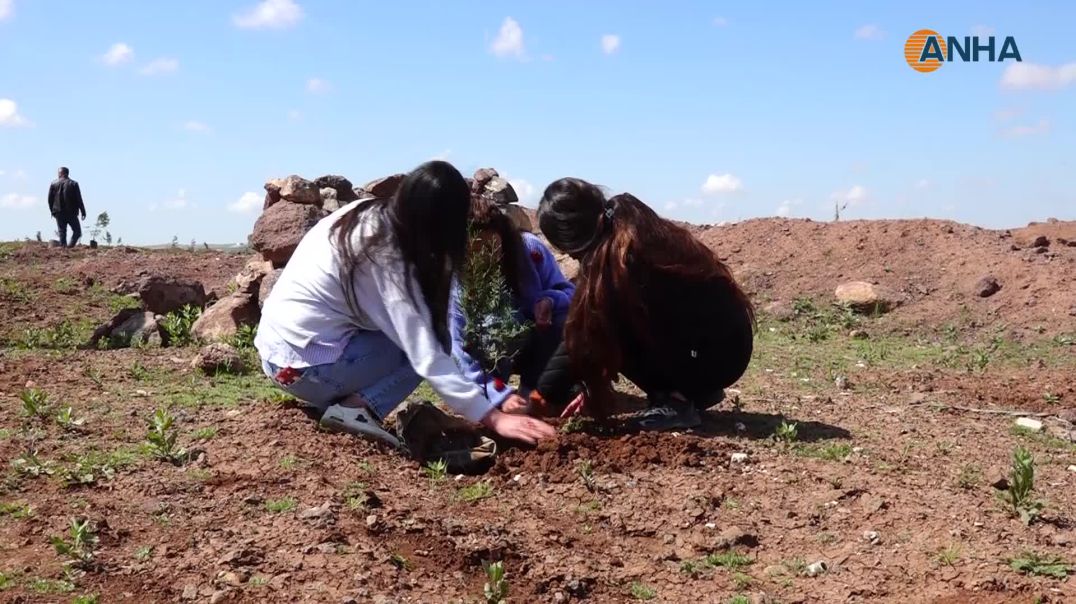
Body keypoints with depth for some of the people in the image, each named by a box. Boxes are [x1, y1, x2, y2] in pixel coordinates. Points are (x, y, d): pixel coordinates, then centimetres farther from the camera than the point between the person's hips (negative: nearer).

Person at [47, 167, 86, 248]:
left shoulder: (53, 184, 3)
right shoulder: (73, 184, -1)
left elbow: (50, 199, 5)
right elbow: (79, 199, -3)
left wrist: (53, 211, 15)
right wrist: (83, 211, 0)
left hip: (59, 213, 2)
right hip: (71, 213, -2)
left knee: (62, 232, 7)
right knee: (77, 231, 3)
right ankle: (71, 245, -16)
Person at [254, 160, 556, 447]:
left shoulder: (366, 212, 3)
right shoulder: (385, 257, -20)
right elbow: (428, 356, -24)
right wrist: (493, 417, -25)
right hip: (305, 367, -8)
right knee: (427, 345, -2)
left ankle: (341, 398, 4)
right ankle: (356, 408, -14)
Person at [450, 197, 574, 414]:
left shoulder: (530, 248, -23)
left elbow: (570, 294, -14)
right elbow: (460, 348, -29)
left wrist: (549, 300, -39)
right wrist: (500, 395, -40)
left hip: (538, 345, 2)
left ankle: (532, 389, -11)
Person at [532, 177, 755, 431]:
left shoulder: (614, 257, -18)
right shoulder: (635, 226, 9)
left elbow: (596, 336, -10)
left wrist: (548, 391, 2)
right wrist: (593, 386, 17)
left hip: (715, 354, -9)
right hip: (731, 337, 9)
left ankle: (676, 402, -3)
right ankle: (697, 391, 17)